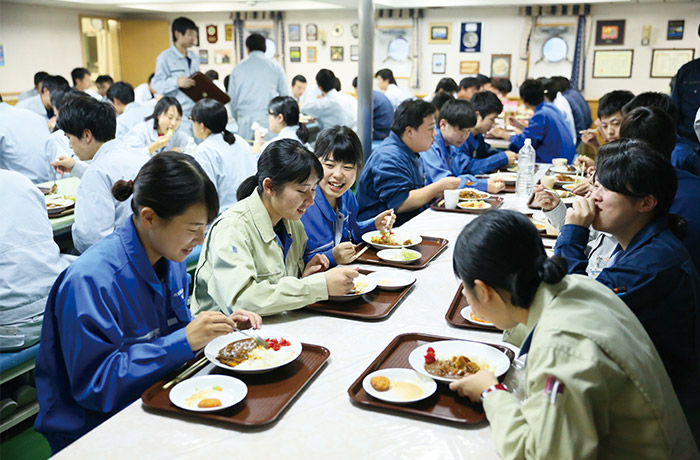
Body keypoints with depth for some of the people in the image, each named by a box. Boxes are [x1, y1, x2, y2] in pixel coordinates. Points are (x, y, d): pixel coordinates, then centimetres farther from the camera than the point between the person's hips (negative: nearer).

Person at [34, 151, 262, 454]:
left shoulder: (171, 259, 0)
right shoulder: (89, 281, -24)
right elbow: (94, 386, -23)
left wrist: (221, 325, -5)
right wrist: (184, 341, -28)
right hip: (96, 428, -7)